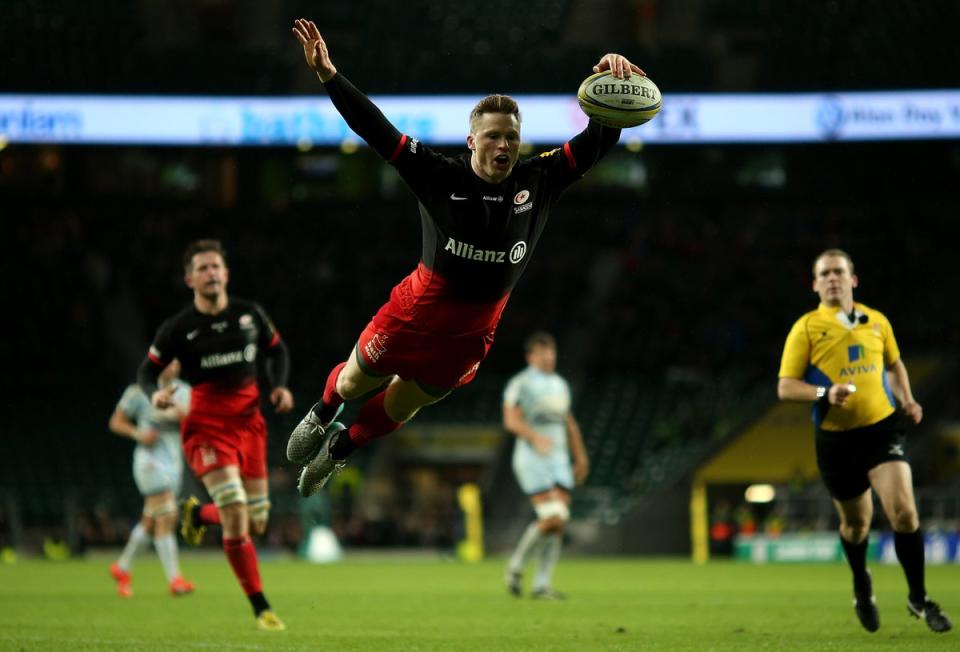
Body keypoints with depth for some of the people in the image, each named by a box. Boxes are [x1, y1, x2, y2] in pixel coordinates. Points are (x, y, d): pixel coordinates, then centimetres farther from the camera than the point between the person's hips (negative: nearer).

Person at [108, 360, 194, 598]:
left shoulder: (184, 391, 9)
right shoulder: (139, 391, -5)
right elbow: (116, 422, 2)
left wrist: (184, 414, -13)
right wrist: (138, 434, -15)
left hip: (174, 460, 6)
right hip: (150, 460, -6)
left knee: (150, 521, 12)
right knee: (167, 516, -17)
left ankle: (122, 567, 30)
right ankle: (174, 580, -19)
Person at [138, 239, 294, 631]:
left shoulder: (250, 314, 3)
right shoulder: (178, 328, -6)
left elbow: (276, 350, 19)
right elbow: (147, 370, 3)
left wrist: (279, 386, 2)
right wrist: (154, 394, -18)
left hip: (249, 420, 5)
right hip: (206, 425, -5)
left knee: (256, 525, 8)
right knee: (236, 512, -22)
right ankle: (260, 608, -15)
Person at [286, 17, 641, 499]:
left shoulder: (540, 181, -11)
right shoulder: (440, 178, -19)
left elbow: (600, 140, -12)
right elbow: (375, 130, -23)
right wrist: (327, 74, -34)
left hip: (470, 334, 3)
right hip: (413, 315, -3)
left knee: (398, 408, 23)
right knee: (354, 384, 21)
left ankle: (338, 450, 53)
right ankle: (322, 416, 57)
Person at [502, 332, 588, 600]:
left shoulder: (559, 384, 16)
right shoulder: (520, 384, -7)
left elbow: (569, 422, 25)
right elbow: (511, 420, -18)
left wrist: (581, 457, 24)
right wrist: (535, 437, -34)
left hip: (558, 462, 7)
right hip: (531, 460, -7)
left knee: (559, 523, -3)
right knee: (552, 518, -18)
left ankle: (542, 585, 2)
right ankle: (516, 565, 3)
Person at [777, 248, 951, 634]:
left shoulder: (877, 322, 7)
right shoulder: (806, 329, -3)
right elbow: (786, 387, -6)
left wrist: (906, 400, 9)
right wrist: (825, 393, -23)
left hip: (882, 428, 1)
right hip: (836, 439, -1)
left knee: (903, 511, -16)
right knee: (856, 521, 12)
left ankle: (918, 598, -1)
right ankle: (862, 587, 42)